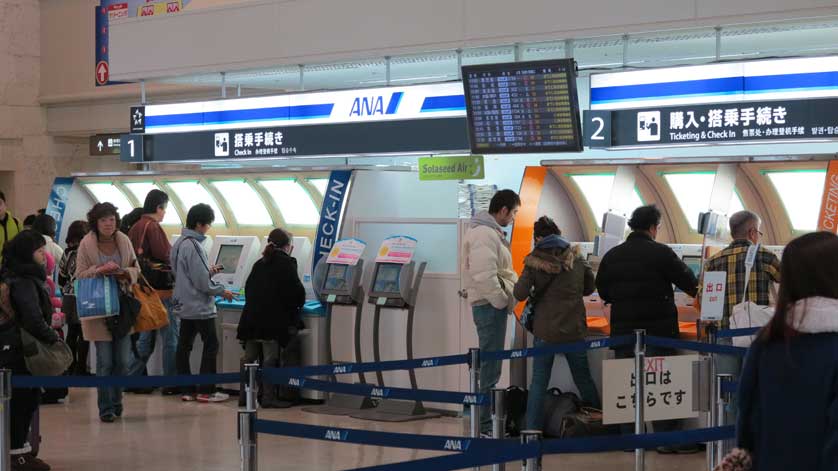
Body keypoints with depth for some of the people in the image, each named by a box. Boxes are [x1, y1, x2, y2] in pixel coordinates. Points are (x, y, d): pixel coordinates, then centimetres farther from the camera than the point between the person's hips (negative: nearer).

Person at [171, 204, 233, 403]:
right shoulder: (193, 246, -21)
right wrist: (222, 291, -7)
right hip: (199, 306, -9)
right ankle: (205, 391, 1)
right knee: (211, 344, 0)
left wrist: (208, 271, 12)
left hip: (184, 305, 9)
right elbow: (202, 282, -20)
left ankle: (186, 390, 13)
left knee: (184, 345, 9)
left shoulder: (179, 243, 8)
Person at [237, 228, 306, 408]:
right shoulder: (286, 263, -4)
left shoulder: (260, 263, 17)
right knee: (271, 358, -5)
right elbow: (297, 290, -9)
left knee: (249, 357, 11)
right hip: (273, 319, -7)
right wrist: (297, 305, 10)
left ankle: (243, 395, 14)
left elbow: (248, 287, 19)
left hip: (251, 318, 7)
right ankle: (268, 398, -6)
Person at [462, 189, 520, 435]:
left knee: (490, 366, 16)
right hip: (490, 306, -11)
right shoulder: (484, 234, -16)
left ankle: (486, 418, 24)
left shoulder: (490, 232, 17)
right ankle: (485, 423, -2)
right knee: (490, 367, -6)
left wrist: (506, 298, 12)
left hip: (492, 305, 11)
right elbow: (484, 276, -25)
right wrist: (502, 302, -15)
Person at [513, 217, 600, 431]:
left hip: (545, 331, -3)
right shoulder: (576, 258, 2)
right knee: (584, 379, 16)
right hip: (574, 330, 3)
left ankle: (532, 430, 2)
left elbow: (520, 294, -12)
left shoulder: (535, 261, -8)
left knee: (538, 383, 4)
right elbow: (589, 287, 12)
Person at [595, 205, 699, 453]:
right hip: (658, 328, -4)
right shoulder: (661, 253, -9)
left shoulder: (612, 255, 5)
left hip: (623, 328, 4)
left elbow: (603, 292, 12)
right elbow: (689, 283, -2)